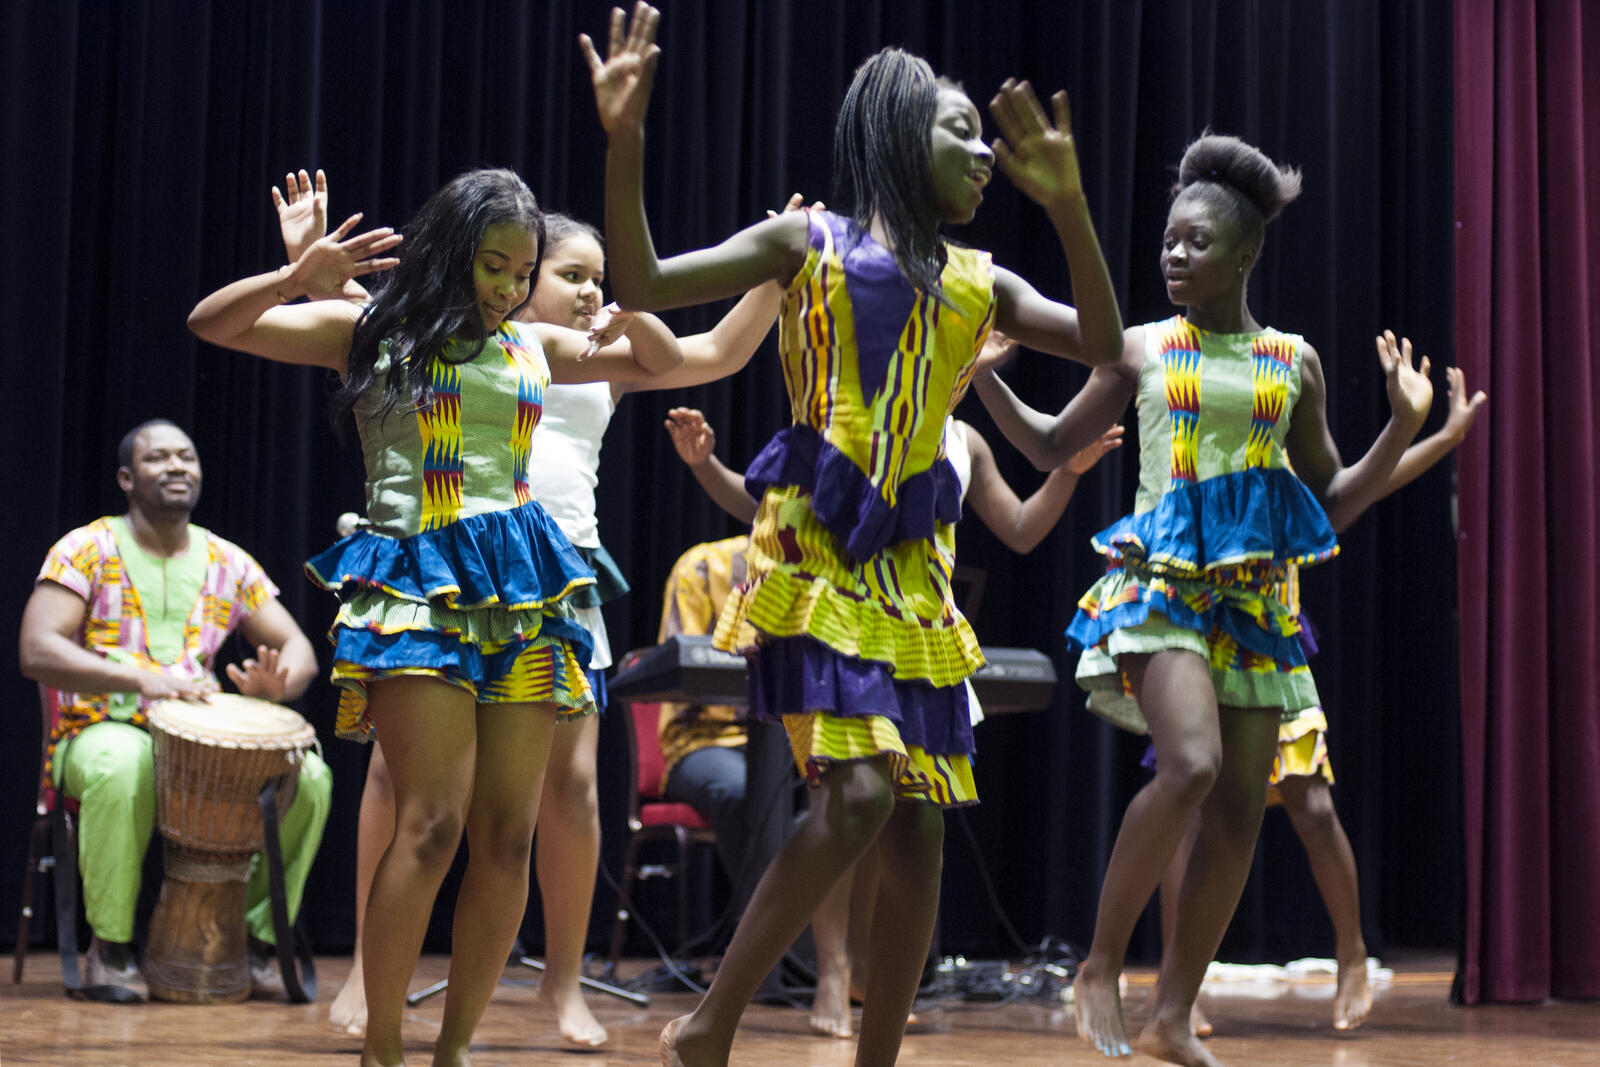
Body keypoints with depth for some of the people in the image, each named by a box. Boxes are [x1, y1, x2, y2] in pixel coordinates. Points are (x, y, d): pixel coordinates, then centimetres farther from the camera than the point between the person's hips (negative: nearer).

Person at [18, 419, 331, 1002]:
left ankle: (258, 938, -3)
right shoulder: (87, 550, -2)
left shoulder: (228, 562, 11)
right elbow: (36, 651, -15)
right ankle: (110, 946, -21)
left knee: (310, 777, -21)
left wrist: (275, 682, -18)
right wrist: (140, 678, -29)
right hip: (101, 731, -4)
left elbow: (298, 648, 9)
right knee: (123, 766, -40)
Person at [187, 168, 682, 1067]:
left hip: (523, 589, 5)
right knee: (433, 822, -16)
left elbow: (664, 361, 25)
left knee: (509, 833, 0)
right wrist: (299, 278, -15)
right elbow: (212, 323, 3)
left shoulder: (534, 346, 17)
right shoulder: (371, 332, 6)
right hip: (417, 586, -5)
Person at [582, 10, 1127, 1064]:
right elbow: (641, 285, -1)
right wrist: (625, 144, -14)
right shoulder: (808, 241, 6)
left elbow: (1104, 344, 7)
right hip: (815, 545, -6)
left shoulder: (978, 282, 18)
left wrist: (1067, 203, -3)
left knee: (920, 825, 1)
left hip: (913, 562, 6)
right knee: (859, 790, -21)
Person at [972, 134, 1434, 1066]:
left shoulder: (1294, 361, 10)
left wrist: (1404, 427, 1)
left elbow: (1333, 502, 14)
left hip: (1254, 594, 3)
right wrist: (984, 375, 4)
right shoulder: (1142, 348, 7)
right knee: (1192, 764, -26)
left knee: (1241, 810, -2)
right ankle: (1101, 966, -11)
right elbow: (1054, 447, 17)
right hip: (1160, 574, -3)